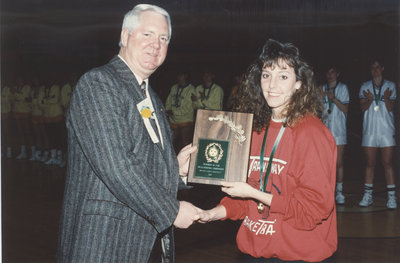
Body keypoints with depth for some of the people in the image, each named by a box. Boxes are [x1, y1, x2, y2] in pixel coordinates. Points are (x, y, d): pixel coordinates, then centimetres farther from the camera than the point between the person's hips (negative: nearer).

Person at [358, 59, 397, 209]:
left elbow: (390, 108, 0)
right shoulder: (365, 87, 10)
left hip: (386, 130, -1)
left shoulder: (390, 86, 7)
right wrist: (370, 99, -19)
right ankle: (367, 196, 11)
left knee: (387, 163, -4)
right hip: (369, 130, 1)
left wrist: (386, 99, -21)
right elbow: (363, 108, 1)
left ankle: (391, 197, 0)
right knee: (370, 163, 5)